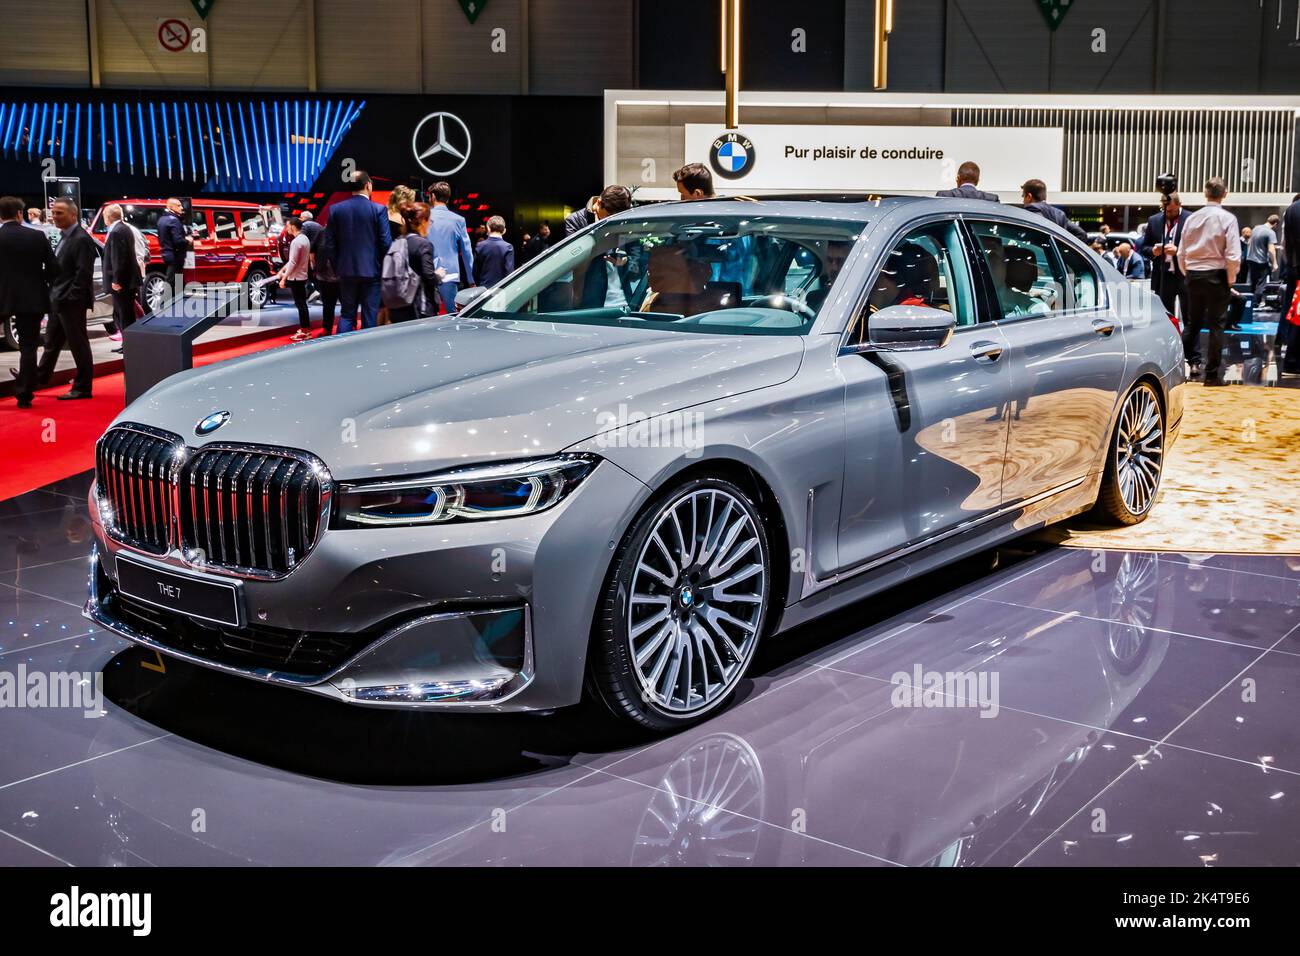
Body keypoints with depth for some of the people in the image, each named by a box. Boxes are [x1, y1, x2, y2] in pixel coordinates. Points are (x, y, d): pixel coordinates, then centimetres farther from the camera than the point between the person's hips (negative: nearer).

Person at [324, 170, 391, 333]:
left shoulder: (336, 209, 1)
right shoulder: (379, 210, -8)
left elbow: (330, 242, 3)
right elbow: (386, 242, -9)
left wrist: (337, 266, 12)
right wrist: (384, 268, 3)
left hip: (346, 271, 3)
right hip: (371, 270, -3)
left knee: (346, 314, 10)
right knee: (370, 316, 4)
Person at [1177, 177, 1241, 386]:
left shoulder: (1192, 218, 1)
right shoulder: (1227, 219, -11)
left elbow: (1181, 253, 6)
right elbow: (1233, 255, -13)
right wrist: (1230, 280, -1)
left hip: (1193, 275, 4)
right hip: (1217, 275, -4)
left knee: (1192, 322, 16)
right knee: (1216, 325, 2)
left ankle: (1187, 362, 16)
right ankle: (1211, 374, 3)